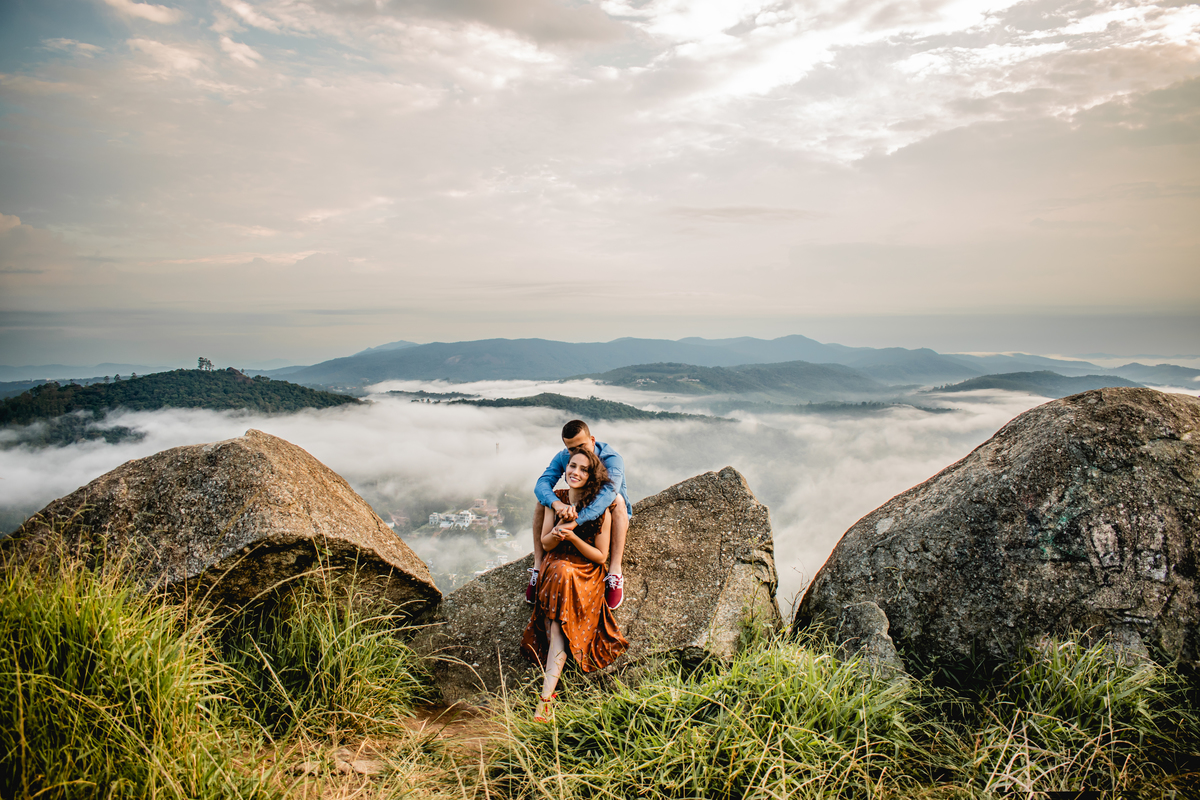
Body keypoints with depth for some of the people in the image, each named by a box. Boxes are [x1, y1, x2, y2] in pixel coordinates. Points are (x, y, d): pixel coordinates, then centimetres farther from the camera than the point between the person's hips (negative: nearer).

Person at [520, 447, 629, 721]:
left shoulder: (601, 509, -9)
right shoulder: (556, 500, 2)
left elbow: (600, 556, -7)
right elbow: (546, 544, 5)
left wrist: (572, 535, -21)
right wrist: (558, 530, -18)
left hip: (586, 576, -4)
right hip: (554, 568, 4)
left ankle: (546, 694, -32)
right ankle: (548, 693, -24)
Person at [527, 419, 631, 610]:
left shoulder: (612, 459, -27)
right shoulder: (563, 457, -13)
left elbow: (608, 492, -46)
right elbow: (542, 484, -29)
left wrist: (576, 521, -60)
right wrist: (557, 504, -54)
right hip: (577, 511, 4)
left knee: (617, 499, -36)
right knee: (544, 500, -18)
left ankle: (615, 573, -40)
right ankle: (538, 566, -20)